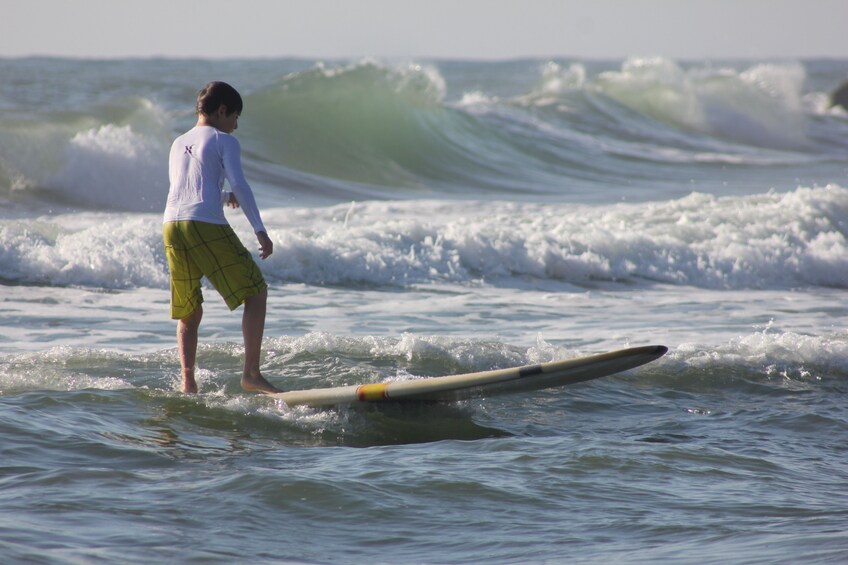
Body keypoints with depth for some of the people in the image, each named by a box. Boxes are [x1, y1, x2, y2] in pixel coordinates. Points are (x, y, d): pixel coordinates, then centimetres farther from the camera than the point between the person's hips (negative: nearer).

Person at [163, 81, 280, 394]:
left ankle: (188, 382, 3)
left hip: (171, 225, 6)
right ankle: (251, 373, -9)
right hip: (206, 225, -6)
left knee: (189, 312, 15)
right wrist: (260, 231, -5)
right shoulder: (224, 141, 7)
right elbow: (239, 185, -5)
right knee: (256, 292, 1)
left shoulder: (178, 144, 26)